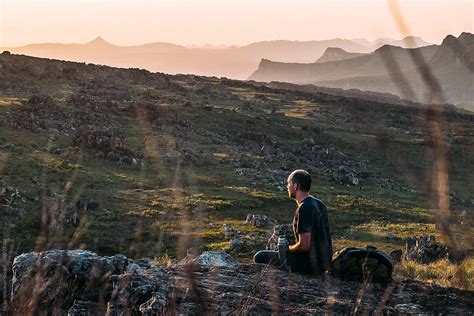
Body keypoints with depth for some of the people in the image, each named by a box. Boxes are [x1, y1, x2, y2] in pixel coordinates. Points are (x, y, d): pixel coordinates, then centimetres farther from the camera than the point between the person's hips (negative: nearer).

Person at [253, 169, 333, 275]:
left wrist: (287, 248, -5)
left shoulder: (304, 209, -22)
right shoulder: (319, 204, 7)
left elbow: (304, 246, -25)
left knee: (259, 257, -3)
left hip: (310, 265, -9)